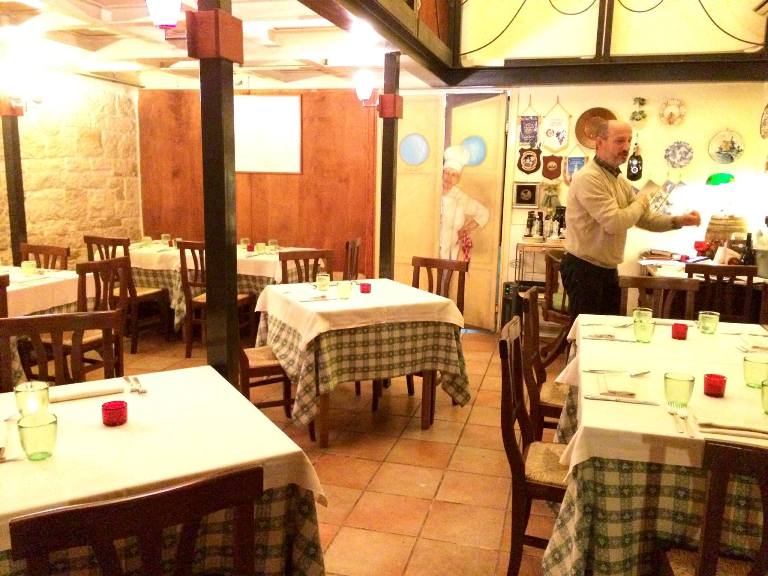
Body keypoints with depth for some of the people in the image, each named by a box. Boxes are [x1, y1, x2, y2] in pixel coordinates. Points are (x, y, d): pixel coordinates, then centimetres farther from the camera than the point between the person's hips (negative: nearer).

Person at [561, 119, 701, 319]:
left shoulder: (621, 181, 13)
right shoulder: (588, 178, -20)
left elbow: (644, 218, 12)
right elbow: (614, 223, -27)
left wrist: (679, 221, -5)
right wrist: (641, 202, -9)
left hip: (608, 269, 10)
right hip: (583, 269, -9)